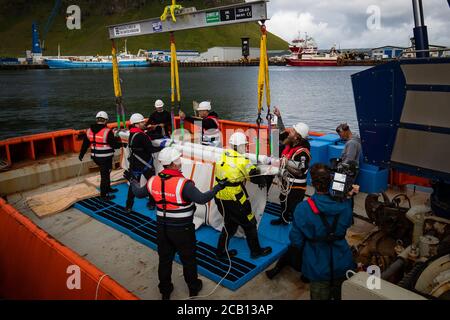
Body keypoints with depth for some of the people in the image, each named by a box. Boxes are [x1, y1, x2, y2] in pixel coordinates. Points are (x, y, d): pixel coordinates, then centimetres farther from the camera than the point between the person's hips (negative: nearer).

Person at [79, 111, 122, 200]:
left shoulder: (89, 130, 2)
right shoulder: (107, 132, -20)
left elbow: (85, 144, 10)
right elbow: (114, 144, -15)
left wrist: (81, 154, 22)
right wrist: (122, 144, 4)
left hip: (95, 157, 7)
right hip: (105, 158, -7)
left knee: (105, 172, 25)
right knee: (105, 175, 5)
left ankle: (108, 188, 41)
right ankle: (104, 195, 14)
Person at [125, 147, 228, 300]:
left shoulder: (153, 181, -8)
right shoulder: (183, 184, -26)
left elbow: (139, 193, 9)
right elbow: (202, 199, -31)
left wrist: (132, 180, 27)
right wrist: (218, 187, -18)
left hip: (162, 228, 5)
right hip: (182, 230, -5)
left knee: (164, 259, 21)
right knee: (188, 259, 17)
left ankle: (165, 290, 38)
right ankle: (193, 287, 37)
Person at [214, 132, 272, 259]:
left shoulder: (224, 155, 0)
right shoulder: (242, 161, -18)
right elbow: (256, 178, -14)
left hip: (219, 198, 7)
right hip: (234, 200, -7)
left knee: (230, 224, 26)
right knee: (249, 224, 14)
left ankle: (221, 251, 35)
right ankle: (256, 251, 30)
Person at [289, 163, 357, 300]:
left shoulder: (302, 209, -27)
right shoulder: (344, 204, -17)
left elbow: (296, 241, -17)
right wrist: (349, 198, -1)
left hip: (318, 267, -2)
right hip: (342, 264, 2)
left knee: (320, 295, 23)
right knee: (341, 295, 28)